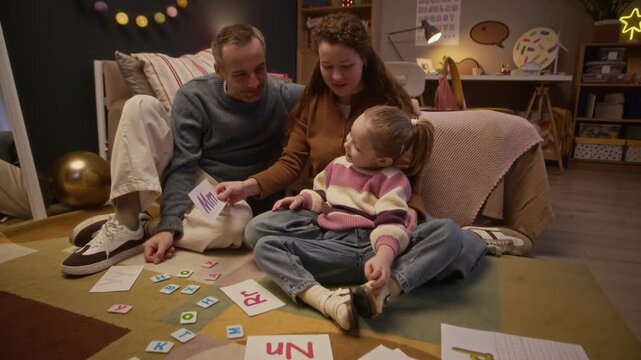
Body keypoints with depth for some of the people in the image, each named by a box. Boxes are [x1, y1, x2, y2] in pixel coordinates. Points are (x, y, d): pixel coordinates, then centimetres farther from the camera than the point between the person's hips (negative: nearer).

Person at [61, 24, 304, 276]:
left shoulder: (284, 96, -12)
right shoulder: (194, 97, -14)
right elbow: (182, 167, -18)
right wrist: (170, 224, -32)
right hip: (183, 177, 1)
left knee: (237, 222, -39)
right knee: (141, 106, -22)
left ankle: (143, 229, -19)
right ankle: (125, 226, -25)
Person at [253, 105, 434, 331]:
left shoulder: (393, 180, 3)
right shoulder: (337, 165, 21)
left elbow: (392, 224, -13)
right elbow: (321, 197, 37)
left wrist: (383, 257, -32)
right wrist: (303, 199, 15)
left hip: (372, 247, -3)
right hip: (336, 248, 4)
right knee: (265, 246, -16)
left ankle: (381, 288, -40)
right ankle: (326, 300, -35)